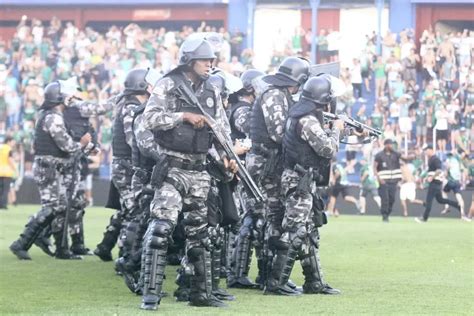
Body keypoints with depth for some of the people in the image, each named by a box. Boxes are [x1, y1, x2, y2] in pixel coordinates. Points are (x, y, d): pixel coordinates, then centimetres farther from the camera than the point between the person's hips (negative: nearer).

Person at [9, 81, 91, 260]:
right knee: (50, 208, -12)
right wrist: (82, 144, -1)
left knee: (61, 208, 11)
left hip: (53, 169, 10)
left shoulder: (46, 115, 15)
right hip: (49, 169, -10)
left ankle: (62, 250, 14)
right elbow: (66, 145, -19)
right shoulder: (54, 118, -17)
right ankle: (21, 244, -15)